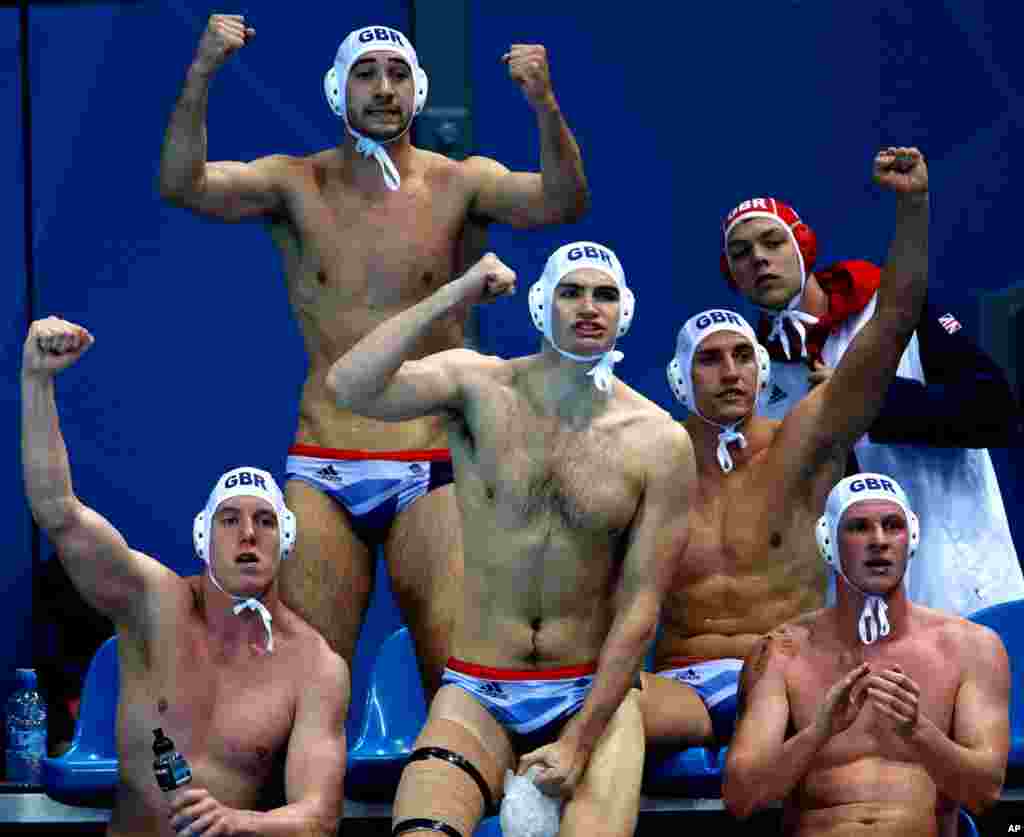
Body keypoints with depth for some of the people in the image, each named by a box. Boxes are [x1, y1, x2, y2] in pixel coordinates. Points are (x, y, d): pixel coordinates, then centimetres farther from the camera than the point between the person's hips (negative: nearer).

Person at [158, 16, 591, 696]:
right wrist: (200, 77, -26)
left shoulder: (459, 185, 2)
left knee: (458, 677, -4)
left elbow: (563, 202, -15)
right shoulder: (297, 185, 4)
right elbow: (182, 185, -11)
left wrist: (545, 105, -33)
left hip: (429, 474, -1)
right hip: (322, 472, 1)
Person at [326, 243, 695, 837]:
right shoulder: (478, 387, -2)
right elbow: (350, 387, -20)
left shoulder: (660, 442, -4)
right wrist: (452, 298, -20)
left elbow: (639, 609, -5)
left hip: (592, 695, 0)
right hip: (476, 697, 0)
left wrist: (577, 744, -13)